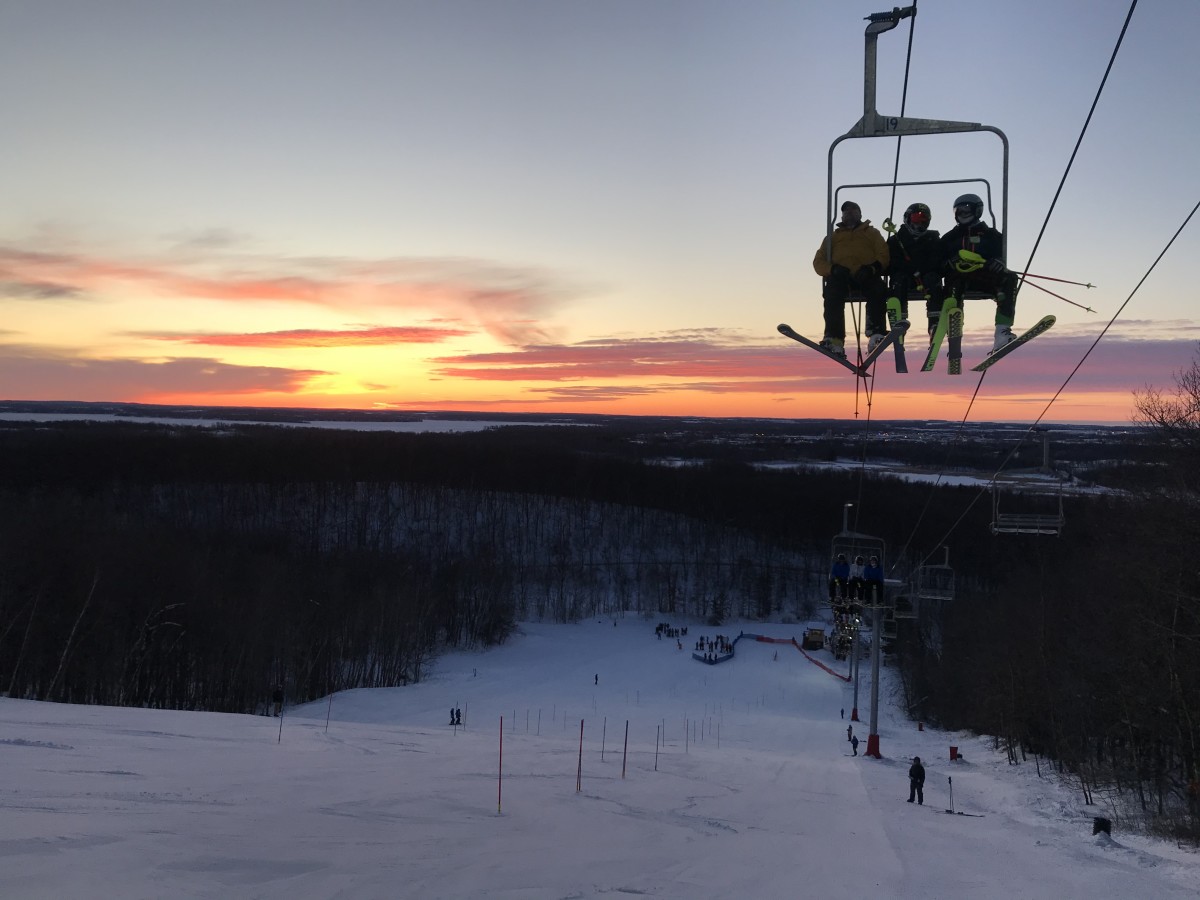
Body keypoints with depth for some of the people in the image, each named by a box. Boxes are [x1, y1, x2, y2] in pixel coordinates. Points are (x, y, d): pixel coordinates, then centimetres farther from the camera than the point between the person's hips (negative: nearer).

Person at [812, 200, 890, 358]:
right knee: (832, 291, -36)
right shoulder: (833, 236, 33)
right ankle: (835, 341, -48)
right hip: (841, 277, 0)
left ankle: (876, 336, -47)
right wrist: (832, 269, -7)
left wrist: (871, 268, -12)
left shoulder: (872, 232, 29)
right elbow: (819, 261, 18)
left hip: (867, 276, 0)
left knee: (877, 289, -36)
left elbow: (883, 255, 11)